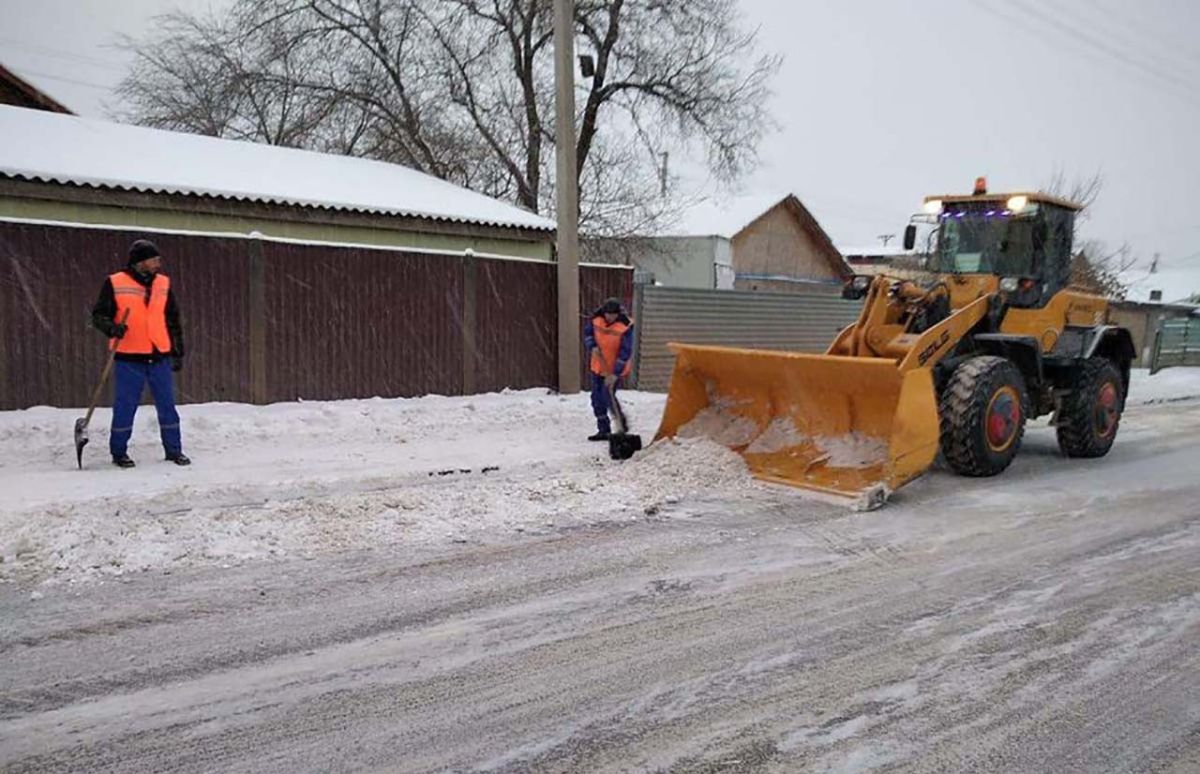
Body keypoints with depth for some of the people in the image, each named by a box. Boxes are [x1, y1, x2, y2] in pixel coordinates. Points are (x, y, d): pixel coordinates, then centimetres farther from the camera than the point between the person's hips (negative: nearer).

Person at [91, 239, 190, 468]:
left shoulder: (163, 284, 10)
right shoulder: (115, 283, -3)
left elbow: (173, 320, 16)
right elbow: (98, 315, 2)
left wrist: (178, 352, 14)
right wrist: (112, 328, -19)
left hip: (159, 357, 4)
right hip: (129, 358, -4)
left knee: (167, 405, 6)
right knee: (125, 406, 2)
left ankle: (174, 450, 16)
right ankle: (119, 452, 17)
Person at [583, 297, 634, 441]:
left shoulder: (625, 326, -22)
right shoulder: (596, 318, -9)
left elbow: (625, 352, -21)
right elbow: (587, 332, 11)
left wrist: (615, 374, -25)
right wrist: (592, 346, -10)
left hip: (615, 369, -5)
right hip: (598, 366, 6)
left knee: (607, 398, -11)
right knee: (597, 399, 7)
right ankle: (604, 430, 19)